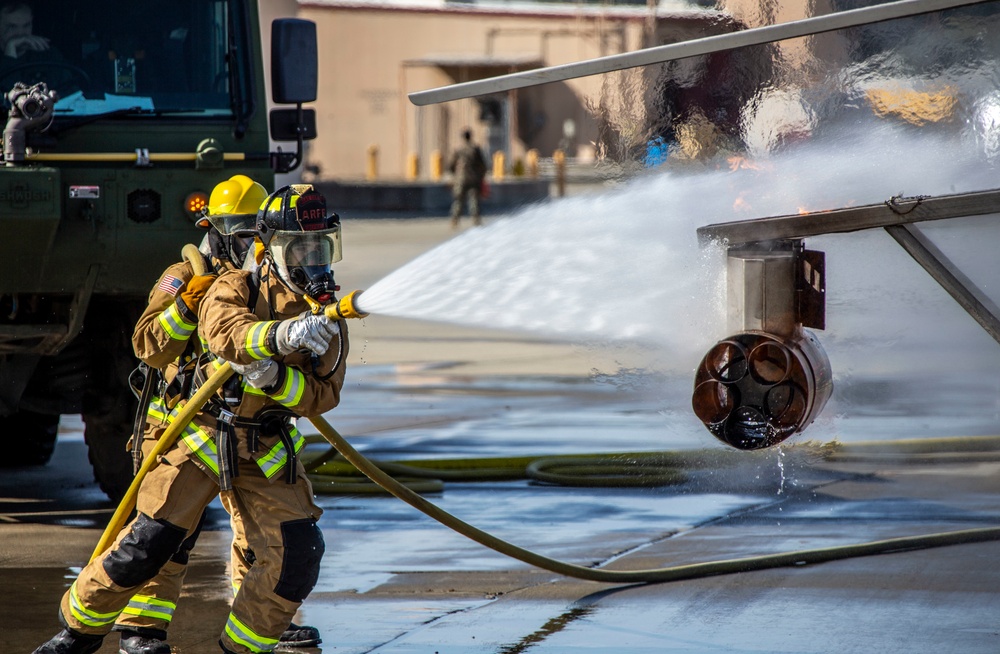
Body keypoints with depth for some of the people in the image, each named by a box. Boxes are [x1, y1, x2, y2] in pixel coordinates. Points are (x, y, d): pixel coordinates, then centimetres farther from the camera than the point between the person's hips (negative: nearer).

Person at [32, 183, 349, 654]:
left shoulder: (327, 319, 6)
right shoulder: (236, 289, -5)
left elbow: (324, 396, -3)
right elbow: (224, 330, -29)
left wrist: (276, 377, -23)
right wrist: (280, 334, -47)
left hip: (268, 452, 3)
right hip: (203, 438, -3)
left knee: (298, 554, -12)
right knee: (146, 545, -8)